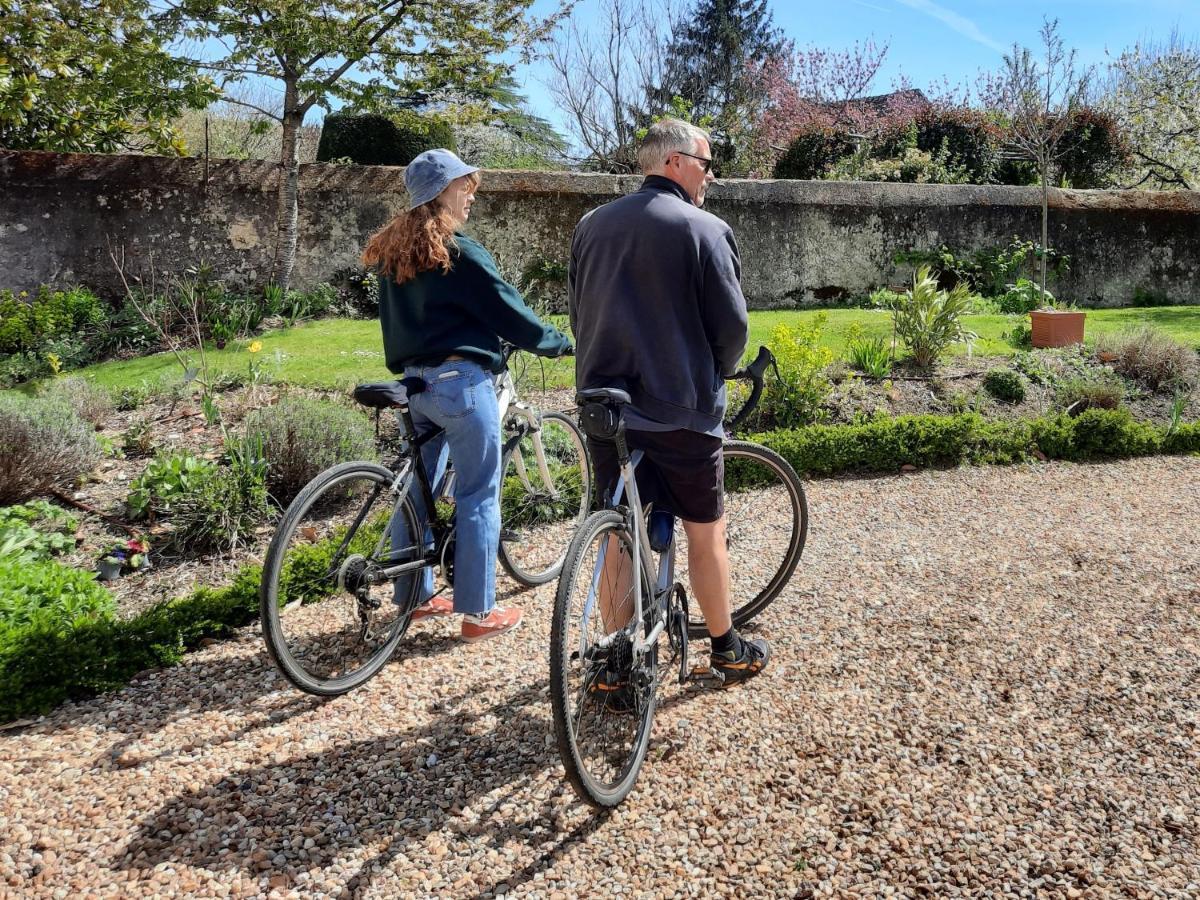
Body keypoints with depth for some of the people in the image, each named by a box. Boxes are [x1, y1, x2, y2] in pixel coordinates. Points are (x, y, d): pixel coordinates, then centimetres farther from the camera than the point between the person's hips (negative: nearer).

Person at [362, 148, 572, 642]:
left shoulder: (390, 253, 10)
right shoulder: (460, 254, -13)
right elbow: (508, 311, -8)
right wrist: (559, 342, 7)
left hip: (413, 382, 8)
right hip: (462, 382, -8)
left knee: (417, 490, 16)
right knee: (478, 497, 0)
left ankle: (413, 595, 27)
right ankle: (478, 612, 6)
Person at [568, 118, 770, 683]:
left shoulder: (591, 226, 7)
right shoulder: (705, 231, -9)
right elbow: (732, 325, -8)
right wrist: (713, 377, 12)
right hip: (681, 412, -4)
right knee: (705, 532, 11)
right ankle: (726, 651, 26)